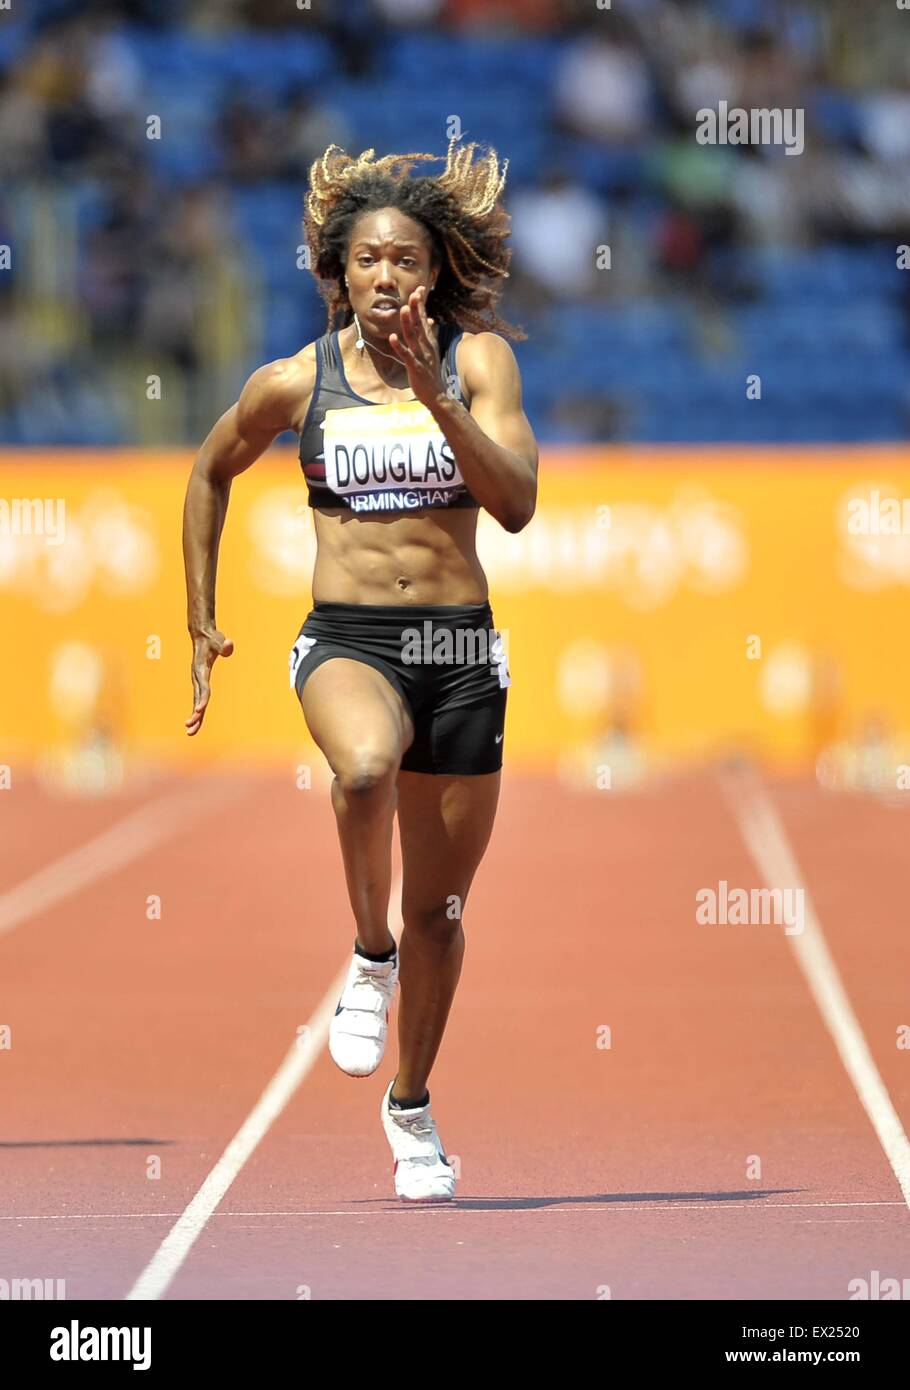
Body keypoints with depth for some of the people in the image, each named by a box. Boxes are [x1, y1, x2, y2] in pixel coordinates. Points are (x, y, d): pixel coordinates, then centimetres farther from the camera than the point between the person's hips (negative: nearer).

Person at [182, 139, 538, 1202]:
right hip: (345, 638, -1)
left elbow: (516, 502, -15)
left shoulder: (477, 357, -2)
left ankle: (411, 1106, 33)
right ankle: (369, 956, -11)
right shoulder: (294, 383, 1)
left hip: (460, 647, 1)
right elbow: (211, 476, 19)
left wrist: (433, 391, -24)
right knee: (366, 764, -38)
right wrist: (201, 624, 19)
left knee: (439, 908, 10)